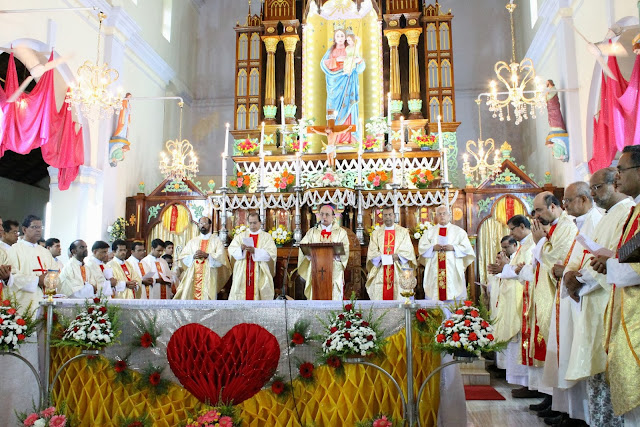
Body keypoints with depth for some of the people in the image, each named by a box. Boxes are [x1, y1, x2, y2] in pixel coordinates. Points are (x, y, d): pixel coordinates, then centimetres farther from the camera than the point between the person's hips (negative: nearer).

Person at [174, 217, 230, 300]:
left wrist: (207, 255, -14)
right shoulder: (193, 241, 18)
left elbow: (221, 257, -5)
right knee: (189, 296, -4)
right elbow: (183, 257, 10)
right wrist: (193, 256, -8)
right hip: (193, 277, 3)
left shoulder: (216, 240, 7)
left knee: (207, 297, -9)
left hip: (209, 277, -3)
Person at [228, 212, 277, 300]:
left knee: (257, 293, -7)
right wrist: (240, 249, -20)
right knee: (243, 293, -4)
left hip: (260, 273, -2)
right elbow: (231, 250, 1)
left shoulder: (266, 237, 6)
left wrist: (255, 251, -19)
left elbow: (271, 253, -9)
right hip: (242, 273, 2)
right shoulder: (240, 236, 13)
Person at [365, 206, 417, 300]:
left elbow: (408, 250, 1)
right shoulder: (376, 233, 12)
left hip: (398, 272, -1)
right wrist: (383, 258, -13)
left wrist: (397, 256, -16)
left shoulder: (403, 232, 9)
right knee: (379, 296, -4)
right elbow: (372, 253, 3)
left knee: (398, 298, -5)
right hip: (380, 273, 1)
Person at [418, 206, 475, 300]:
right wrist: (433, 247, -10)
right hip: (434, 270, 1)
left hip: (453, 270, -1)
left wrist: (453, 248, -11)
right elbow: (421, 247, 6)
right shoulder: (429, 232, 15)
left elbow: (467, 248, 2)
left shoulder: (458, 231, 11)